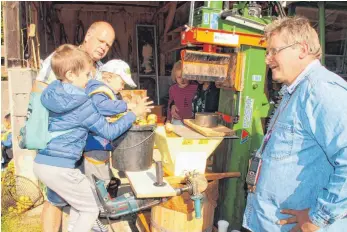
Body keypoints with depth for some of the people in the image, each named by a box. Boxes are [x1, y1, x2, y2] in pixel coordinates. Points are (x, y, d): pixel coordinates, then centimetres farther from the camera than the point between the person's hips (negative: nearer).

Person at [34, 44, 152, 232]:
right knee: (91, 210, 10)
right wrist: (134, 112, -5)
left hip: (41, 163, 9)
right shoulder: (81, 103, -17)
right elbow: (109, 132, -13)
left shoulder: (52, 92, 6)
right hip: (60, 168, -9)